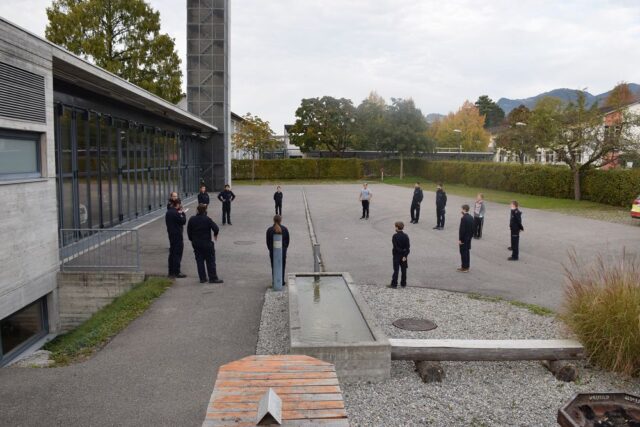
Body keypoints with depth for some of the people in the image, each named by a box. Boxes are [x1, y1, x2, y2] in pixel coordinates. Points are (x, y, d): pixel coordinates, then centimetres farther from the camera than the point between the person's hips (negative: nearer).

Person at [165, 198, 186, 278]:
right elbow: (183, 221, -17)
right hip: (177, 235, -9)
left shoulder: (168, 212, 9)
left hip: (171, 235, 9)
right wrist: (183, 213, -4)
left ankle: (171, 272, 22)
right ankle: (177, 272, 0)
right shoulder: (176, 213, -19)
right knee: (177, 253, -3)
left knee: (172, 253, 15)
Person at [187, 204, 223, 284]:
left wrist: (192, 240, 17)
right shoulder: (207, 219, -14)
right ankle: (213, 278, 5)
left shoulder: (192, 219, 0)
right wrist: (215, 234, 4)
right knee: (210, 261, 3)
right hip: (206, 243, -4)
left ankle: (202, 278, 12)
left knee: (199, 260, 10)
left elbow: (189, 231, 6)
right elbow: (216, 228, -17)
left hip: (196, 243, 4)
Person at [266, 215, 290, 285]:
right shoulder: (284, 229, -7)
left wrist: (270, 249, 9)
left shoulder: (269, 230, -8)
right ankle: (282, 282, 18)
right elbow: (287, 240, -1)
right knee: (282, 266, 13)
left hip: (272, 250, 0)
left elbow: (268, 242, -3)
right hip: (282, 250, 1)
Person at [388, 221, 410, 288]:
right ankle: (403, 284, 18)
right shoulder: (406, 236, -2)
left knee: (396, 270, 0)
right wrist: (405, 255, -8)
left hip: (396, 255, -4)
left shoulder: (395, 236, -13)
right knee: (403, 270, 11)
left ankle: (394, 284, 2)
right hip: (404, 255, 4)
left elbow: (395, 247, -18)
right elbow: (408, 247, -6)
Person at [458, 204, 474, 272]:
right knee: (467, 252, 14)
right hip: (469, 238, 8)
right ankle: (466, 266, 22)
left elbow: (462, 230, -22)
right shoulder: (471, 217, 6)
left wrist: (460, 239, -16)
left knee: (463, 252, 0)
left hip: (464, 238, -8)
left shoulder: (463, 218, -21)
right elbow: (472, 229, 11)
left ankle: (464, 267, 5)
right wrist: (471, 236, 18)